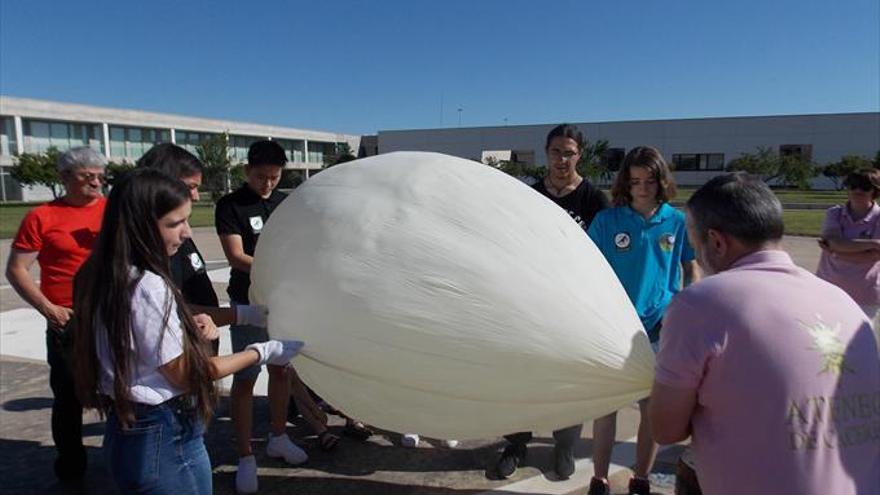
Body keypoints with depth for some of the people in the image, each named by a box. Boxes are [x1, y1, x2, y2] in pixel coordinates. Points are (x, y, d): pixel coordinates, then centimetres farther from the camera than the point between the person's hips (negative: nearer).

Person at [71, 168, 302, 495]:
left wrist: (187, 327, 6)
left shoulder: (106, 279, 2)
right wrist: (262, 353, -13)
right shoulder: (149, 287, -24)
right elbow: (185, 374, -17)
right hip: (166, 440, -8)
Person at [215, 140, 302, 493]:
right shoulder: (230, 205, -7)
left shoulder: (286, 202, 8)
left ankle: (277, 438, 32)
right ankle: (245, 457, 13)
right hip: (249, 304, -5)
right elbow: (236, 257, -15)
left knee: (281, 369, 14)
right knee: (244, 379, 1)